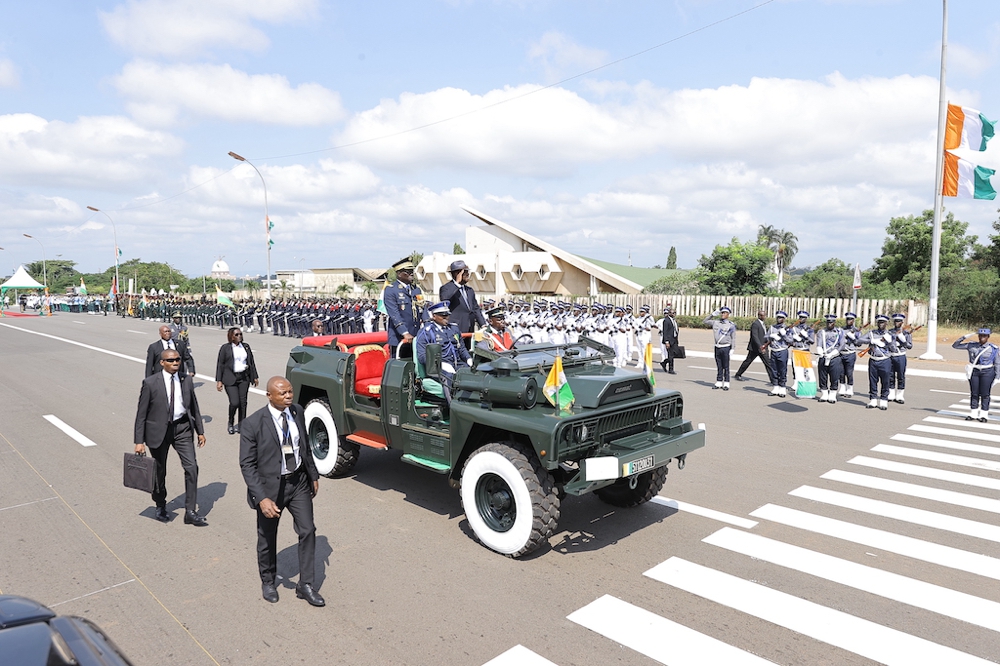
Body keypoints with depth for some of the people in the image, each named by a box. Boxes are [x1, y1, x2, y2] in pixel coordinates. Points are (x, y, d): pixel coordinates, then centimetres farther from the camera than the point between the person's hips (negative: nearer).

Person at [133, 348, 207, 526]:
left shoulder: (186, 381, 0)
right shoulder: (150, 383, -10)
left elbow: (194, 407, 10)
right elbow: (141, 414, -7)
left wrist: (200, 431, 10)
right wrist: (139, 441, -9)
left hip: (182, 428, 2)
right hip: (159, 430, -2)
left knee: (191, 467, -8)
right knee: (159, 471, 13)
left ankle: (190, 512, 0)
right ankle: (160, 507, 38)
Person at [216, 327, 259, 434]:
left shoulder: (246, 346, 10)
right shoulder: (225, 348, -1)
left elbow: (251, 362, 15)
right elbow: (220, 365, -1)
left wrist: (254, 377, 14)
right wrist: (219, 381, -6)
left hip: (244, 378, 4)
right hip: (230, 379, -4)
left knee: (243, 402, 3)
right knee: (234, 402, -11)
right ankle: (230, 423, 14)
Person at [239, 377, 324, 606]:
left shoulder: (297, 411, -4)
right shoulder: (253, 424, -20)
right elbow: (247, 464, -17)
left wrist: (313, 475, 14)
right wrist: (262, 498, -23)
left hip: (298, 482, 4)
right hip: (270, 486, -4)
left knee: (308, 531, 4)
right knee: (267, 538, 14)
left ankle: (306, 585, 19)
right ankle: (268, 582, 39)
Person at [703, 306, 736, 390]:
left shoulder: (731, 325, -3)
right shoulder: (716, 322, 8)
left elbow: (733, 338, -2)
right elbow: (705, 321, 19)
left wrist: (732, 349, -7)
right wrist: (713, 314, 7)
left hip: (725, 347, -4)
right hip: (717, 347, 4)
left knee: (726, 367, 0)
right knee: (719, 366, 9)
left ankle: (726, 384, 5)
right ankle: (719, 383, 16)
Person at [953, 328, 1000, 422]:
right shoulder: (971, 346, 2)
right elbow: (955, 345, 6)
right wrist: (964, 337, -6)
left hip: (987, 373, -2)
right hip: (974, 372, 2)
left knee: (985, 394, 1)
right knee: (974, 393, 8)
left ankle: (984, 415, 9)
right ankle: (973, 414, 15)